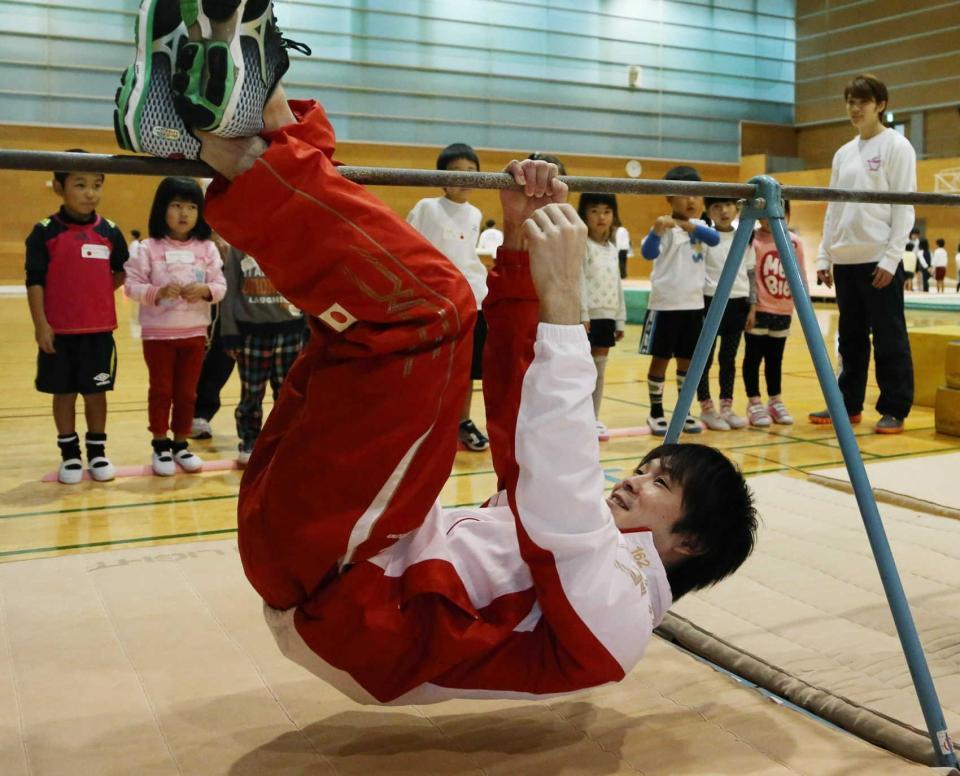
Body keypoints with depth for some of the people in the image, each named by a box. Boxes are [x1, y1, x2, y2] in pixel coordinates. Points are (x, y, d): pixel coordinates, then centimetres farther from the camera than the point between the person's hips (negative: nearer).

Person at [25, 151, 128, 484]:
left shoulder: (109, 231, 2)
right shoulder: (45, 232, -5)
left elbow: (122, 272, 13)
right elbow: (35, 281, -6)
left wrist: (100, 293, 1)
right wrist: (40, 324, -10)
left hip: (99, 330, 2)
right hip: (58, 331, -1)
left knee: (96, 392, 10)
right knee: (64, 392, 9)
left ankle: (97, 452, 24)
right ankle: (70, 455, 22)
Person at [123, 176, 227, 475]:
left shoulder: (207, 248, 1)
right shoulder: (148, 248, -6)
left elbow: (220, 286, 0)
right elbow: (132, 285, -9)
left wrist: (204, 290, -21)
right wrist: (158, 292, -24)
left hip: (194, 333, 2)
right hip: (158, 333, -2)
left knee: (187, 392, 11)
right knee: (160, 390, 8)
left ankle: (181, 444, 24)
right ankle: (160, 446, 19)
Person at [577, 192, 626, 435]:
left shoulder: (612, 248, 14)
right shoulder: (582, 245, -7)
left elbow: (618, 285, 15)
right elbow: (579, 281, -14)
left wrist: (620, 319, 13)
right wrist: (582, 314, -20)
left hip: (608, 316, 7)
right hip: (589, 316, -7)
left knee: (600, 371, 11)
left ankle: (593, 419, 19)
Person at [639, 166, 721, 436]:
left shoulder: (699, 226, 5)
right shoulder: (666, 228, -9)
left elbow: (715, 239, -15)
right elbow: (648, 253, -25)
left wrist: (689, 225, -34)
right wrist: (656, 231, -45)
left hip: (693, 303, 5)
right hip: (665, 303, -5)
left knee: (687, 359, 10)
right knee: (660, 358, 2)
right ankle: (656, 412, 11)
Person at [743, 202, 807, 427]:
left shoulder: (795, 242, 4)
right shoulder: (752, 240, -12)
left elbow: (800, 275, 11)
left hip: (783, 311, 5)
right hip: (758, 310, -5)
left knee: (775, 358, 15)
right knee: (754, 356, 3)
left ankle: (775, 401, 25)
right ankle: (754, 403, 12)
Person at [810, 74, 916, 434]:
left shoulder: (896, 146, -1)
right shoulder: (843, 154, 16)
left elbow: (904, 206, -7)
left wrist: (891, 258, -14)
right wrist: (824, 256, 9)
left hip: (879, 259, -6)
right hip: (845, 260, 6)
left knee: (889, 337, -1)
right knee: (851, 337, 11)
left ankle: (894, 411, 6)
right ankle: (848, 404, 19)